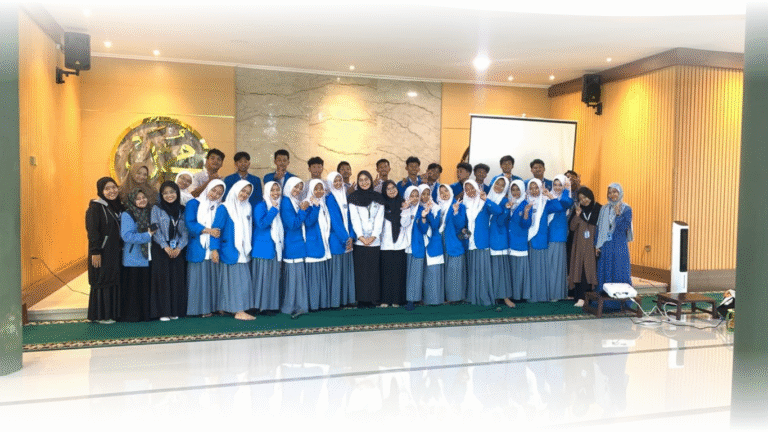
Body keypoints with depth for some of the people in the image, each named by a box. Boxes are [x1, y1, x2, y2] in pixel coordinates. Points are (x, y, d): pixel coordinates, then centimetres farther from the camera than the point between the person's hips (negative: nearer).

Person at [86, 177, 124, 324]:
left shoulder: (119, 206, 11)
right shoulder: (96, 207, -11)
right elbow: (92, 231, -15)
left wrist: (121, 248, 12)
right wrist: (95, 252, -20)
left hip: (116, 251, 7)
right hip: (102, 252, -7)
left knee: (114, 282, 11)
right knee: (102, 282, 0)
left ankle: (113, 313, 20)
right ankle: (100, 315, 10)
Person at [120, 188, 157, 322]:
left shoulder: (150, 213, 13)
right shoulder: (127, 215, -5)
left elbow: (156, 230, 23)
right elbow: (126, 236, -15)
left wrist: (153, 233, 2)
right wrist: (147, 235, -16)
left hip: (148, 258, 5)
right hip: (134, 259, -5)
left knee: (147, 287, 7)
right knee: (134, 288, -2)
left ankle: (147, 314, 16)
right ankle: (132, 315, 8)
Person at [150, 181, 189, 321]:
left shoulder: (182, 210, 10)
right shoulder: (157, 209, 3)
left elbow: (185, 231, 5)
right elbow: (155, 230, -4)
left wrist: (179, 248, -9)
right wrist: (166, 247, -13)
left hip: (178, 250, 2)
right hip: (161, 250, -2)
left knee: (178, 279, 2)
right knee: (162, 279, -4)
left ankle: (175, 311, 9)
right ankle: (163, 312, 0)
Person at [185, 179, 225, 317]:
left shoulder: (220, 207, 15)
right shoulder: (194, 204, 4)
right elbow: (190, 223, -8)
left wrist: (219, 232, -9)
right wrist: (209, 230, -17)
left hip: (214, 248, 4)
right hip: (198, 249, -3)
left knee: (213, 278, 2)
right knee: (198, 278, -3)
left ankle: (212, 307, 7)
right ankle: (198, 308, 2)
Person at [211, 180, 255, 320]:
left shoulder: (248, 208, 13)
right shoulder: (224, 208, -5)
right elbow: (217, 229, -10)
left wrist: (249, 248, 10)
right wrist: (215, 249, -16)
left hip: (243, 250, 6)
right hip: (230, 250, -6)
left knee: (243, 278, 6)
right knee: (236, 278, -7)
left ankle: (240, 310, 13)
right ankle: (239, 311, -4)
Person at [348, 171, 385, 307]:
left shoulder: (378, 197, 10)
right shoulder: (354, 197, 5)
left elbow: (379, 219, 4)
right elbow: (354, 218, -2)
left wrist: (374, 236, -8)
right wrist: (361, 236, -11)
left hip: (374, 240, 2)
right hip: (359, 240, -1)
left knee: (374, 269, 0)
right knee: (360, 269, -3)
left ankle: (373, 298, 7)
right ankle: (361, 298, 3)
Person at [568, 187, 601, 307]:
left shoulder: (599, 209, 0)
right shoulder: (578, 209, 8)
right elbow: (572, 228, 2)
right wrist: (577, 215, -13)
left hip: (592, 246, -2)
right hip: (579, 246, 2)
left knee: (590, 270, -6)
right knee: (579, 271, -2)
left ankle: (582, 297, -4)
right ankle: (580, 297, 0)